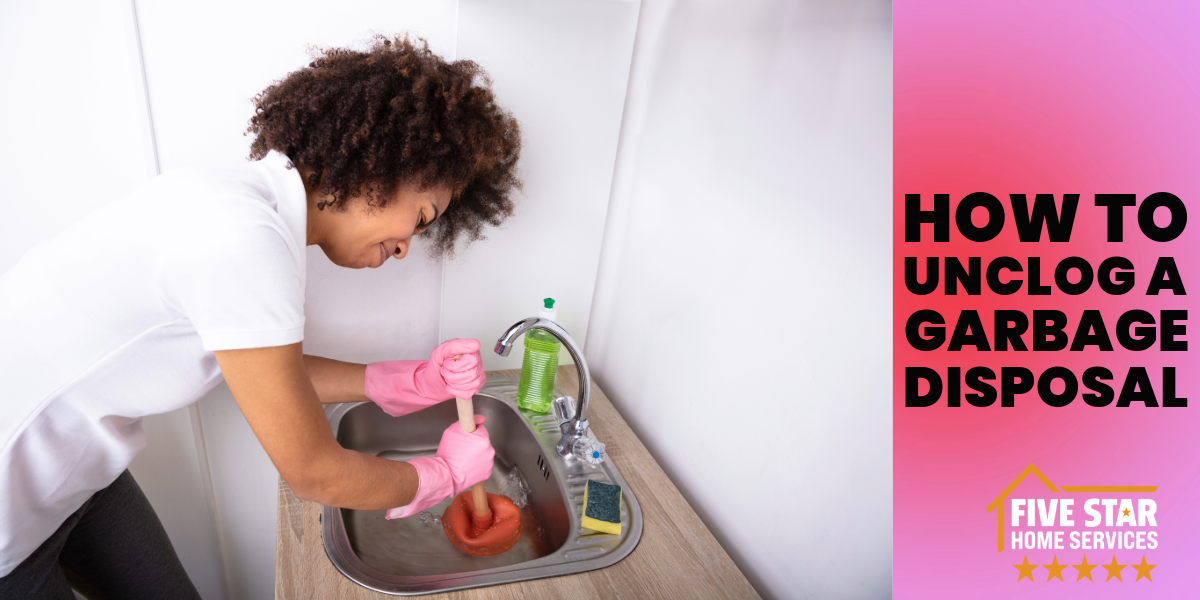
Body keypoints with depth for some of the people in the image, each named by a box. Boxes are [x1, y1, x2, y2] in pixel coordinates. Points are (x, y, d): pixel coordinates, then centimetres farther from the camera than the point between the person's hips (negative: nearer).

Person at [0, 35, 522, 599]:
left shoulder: (253, 199, -5)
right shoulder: (243, 236, -32)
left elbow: (272, 371, 6)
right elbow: (315, 475, -23)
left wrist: (410, 383, -3)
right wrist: (443, 474, -7)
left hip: (69, 464, 8)